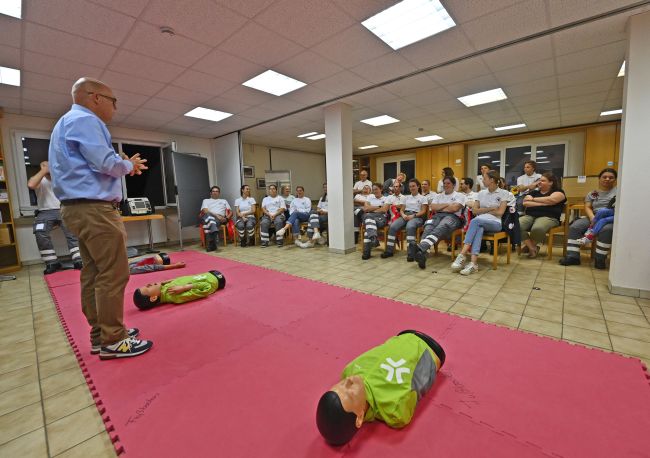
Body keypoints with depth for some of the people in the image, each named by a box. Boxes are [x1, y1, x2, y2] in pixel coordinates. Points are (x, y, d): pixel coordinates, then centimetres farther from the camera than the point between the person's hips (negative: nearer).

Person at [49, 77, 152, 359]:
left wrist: (125, 165, 15)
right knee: (113, 274, -8)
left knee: (94, 273, 12)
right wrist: (129, 165, 0)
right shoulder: (85, 121, -9)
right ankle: (112, 341, 0)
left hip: (82, 208, 11)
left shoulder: (70, 122, 24)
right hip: (94, 209, -11)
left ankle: (101, 334, 21)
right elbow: (105, 163, -19)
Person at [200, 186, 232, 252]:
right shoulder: (206, 200, 28)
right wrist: (215, 215, -11)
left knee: (212, 222, -39)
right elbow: (205, 211, 7)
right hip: (208, 217, 0)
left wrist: (226, 218, -1)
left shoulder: (224, 201, 34)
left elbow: (231, 212, 23)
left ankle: (211, 244, -52)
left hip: (220, 219, 0)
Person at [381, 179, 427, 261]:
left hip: (417, 217, -4)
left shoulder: (422, 198, 13)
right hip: (405, 216, 4)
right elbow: (401, 210, 17)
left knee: (410, 227, -41)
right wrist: (403, 215, -8)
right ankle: (389, 250, -24)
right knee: (392, 226, -27)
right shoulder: (406, 197, 25)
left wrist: (413, 215, -16)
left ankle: (411, 253, -42)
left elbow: (423, 211, 2)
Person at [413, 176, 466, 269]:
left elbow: (455, 208, -3)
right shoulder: (438, 196, 30)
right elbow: (432, 207, 11)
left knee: (440, 229, -40)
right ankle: (422, 253, -59)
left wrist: (440, 207, 7)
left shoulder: (459, 195, 17)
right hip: (437, 216, 4)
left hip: (452, 217, -3)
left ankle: (420, 248, -66)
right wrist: (447, 204, 6)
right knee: (428, 228, -35)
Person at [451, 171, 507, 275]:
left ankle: (462, 255, -45)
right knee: (479, 230, -36)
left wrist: (482, 210, 0)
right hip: (480, 222, 3)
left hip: (495, 223, -3)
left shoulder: (503, 194, 6)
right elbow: (474, 210, 8)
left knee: (475, 221, -35)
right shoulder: (481, 193, 17)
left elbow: (500, 212, -5)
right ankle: (474, 263, -50)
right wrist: (490, 208, -2)